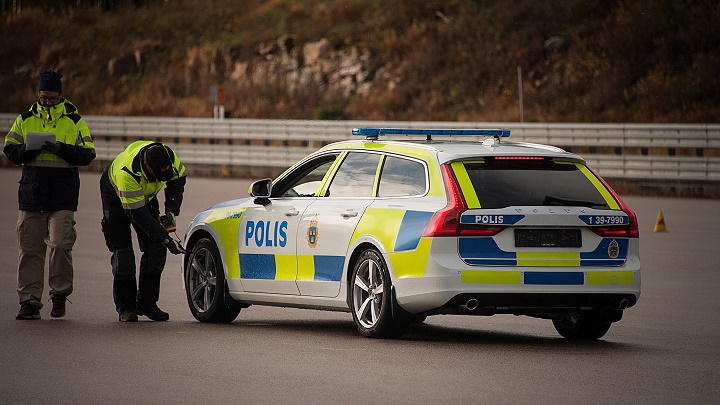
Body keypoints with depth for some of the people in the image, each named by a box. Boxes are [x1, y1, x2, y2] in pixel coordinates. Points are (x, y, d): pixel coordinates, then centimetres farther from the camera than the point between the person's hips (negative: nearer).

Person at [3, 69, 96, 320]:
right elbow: (9, 150, 8)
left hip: (63, 197, -2)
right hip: (31, 193, 3)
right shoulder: (25, 120, 10)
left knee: (60, 244, -13)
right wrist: (29, 150, -13)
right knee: (30, 249, 2)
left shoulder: (75, 122, 4)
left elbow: (87, 155, -1)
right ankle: (29, 302, 8)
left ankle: (60, 295, 4)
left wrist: (61, 149, -17)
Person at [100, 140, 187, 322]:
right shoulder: (126, 172, -44)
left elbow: (177, 180, -4)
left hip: (146, 196, 5)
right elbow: (137, 213, -37)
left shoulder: (169, 158, -29)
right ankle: (125, 307, -5)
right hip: (116, 196, -5)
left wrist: (171, 210, -14)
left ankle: (147, 303, 5)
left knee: (156, 249, -3)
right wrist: (166, 238, -37)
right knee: (123, 252, -13)